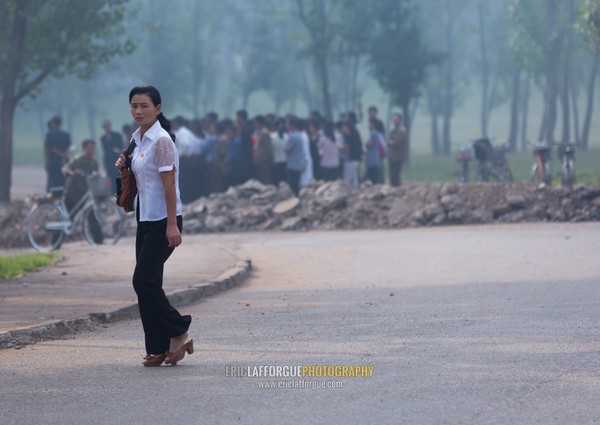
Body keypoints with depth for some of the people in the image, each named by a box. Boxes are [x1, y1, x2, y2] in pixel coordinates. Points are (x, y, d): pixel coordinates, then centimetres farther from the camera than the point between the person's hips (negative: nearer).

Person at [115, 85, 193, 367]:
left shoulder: (161, 141, -15)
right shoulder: (137, 139, 12)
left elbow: (169, 184, -19)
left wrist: (172, 224, -23)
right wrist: (124, 166, 3)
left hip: (163, 221, -9)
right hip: (145, 218, 9)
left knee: (144, 281, -11)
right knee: (147, 283, 6)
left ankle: (177, 332, 2)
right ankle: (158, 349, 9)